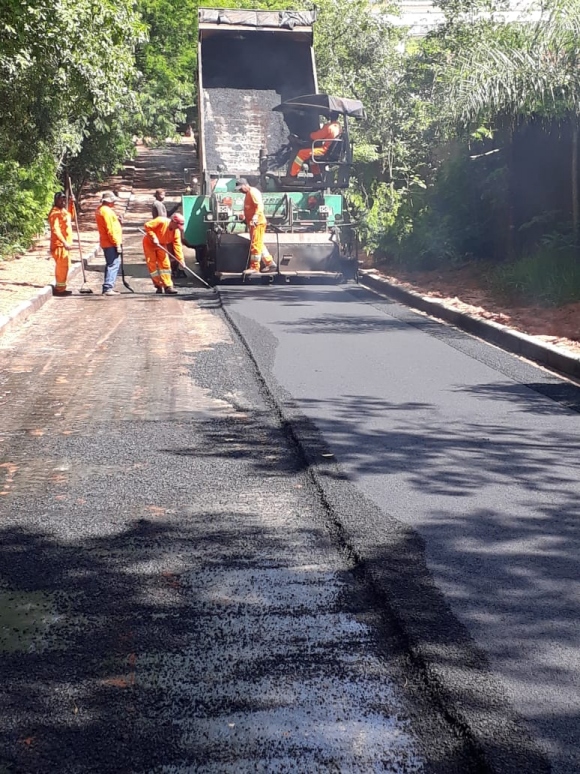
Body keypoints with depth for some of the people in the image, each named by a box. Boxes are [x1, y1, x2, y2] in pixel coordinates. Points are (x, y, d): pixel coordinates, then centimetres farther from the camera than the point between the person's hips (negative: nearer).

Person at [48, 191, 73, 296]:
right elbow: (55, 229, -22)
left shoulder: (63, 211, 16)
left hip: (65, 243, 10)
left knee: (65, 266, 14)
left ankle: (60, 287, 21)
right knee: (62, 266, -11)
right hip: (59, 244, -10)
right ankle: (60, 289, -9)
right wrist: (64, 242, -27)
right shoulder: (55, 212, -14)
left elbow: (70, 216, 37)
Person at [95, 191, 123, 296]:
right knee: (114, 264, -10)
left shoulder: (100, 209, 16)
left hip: (106, 243, 11)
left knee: (111, 264, 17)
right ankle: (108, 288, -14)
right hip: (111, 243, -11)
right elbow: (110, 229, -21)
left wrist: (116, 219, 7)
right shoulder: (107, 211, -16)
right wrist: (117, 243, -19)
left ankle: (108, 287, 22)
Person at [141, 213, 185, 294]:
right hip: (149, 243, -4)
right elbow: (147, 226, -26)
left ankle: (168, 286, -4)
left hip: (161, 245, 5)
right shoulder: (161, 221, -30)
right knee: (152, 265, -6)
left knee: (165, 264, -5)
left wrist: (181, 260, -23)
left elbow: (177, 246, -16)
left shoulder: (176, 232, -15)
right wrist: (154, 237, -30)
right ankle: (158, 286, 4)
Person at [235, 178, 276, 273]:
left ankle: (254, 267, -5)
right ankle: (270, 263, 15)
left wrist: (255, 217, -34)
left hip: (257, 223, -11)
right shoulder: (248, 194, 20)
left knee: (255, 245, -7)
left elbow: (260, 205, -23)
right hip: (253, 223, 11)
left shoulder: (253, 192, -11)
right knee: (259, 245, 12)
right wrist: (245, 218, 24)